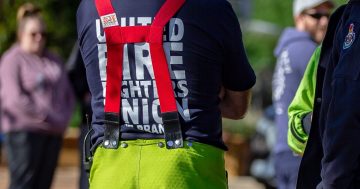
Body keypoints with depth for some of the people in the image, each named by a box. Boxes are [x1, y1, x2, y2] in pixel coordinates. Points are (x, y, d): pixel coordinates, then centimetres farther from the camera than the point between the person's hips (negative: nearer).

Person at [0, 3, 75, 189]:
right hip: (24, 131, -6)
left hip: (53, 132, 7)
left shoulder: (53, 61, 19)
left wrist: (62, 119, 1)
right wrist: (46, 117, -14)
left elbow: (67, 95, 20)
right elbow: (15, 98, -14)